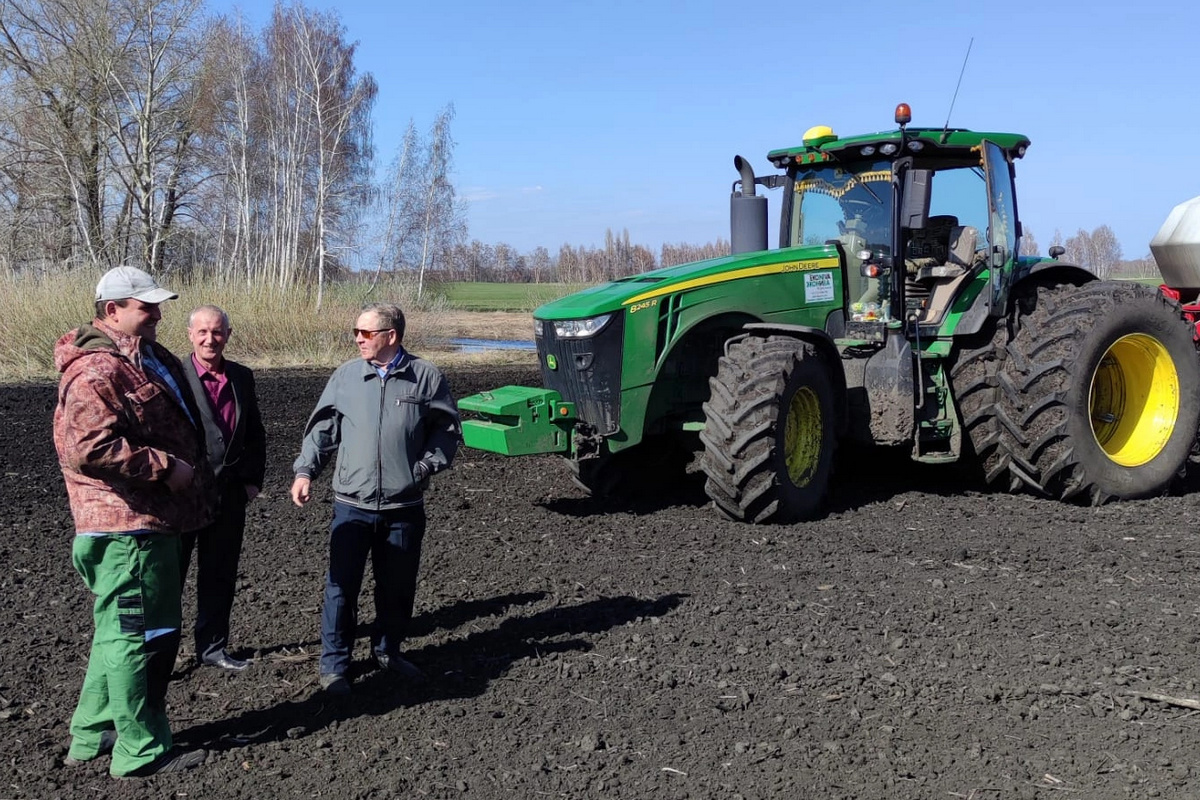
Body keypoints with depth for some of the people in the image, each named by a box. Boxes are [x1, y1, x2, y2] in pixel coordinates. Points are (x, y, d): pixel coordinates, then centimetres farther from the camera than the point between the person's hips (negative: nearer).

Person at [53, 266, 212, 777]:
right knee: (140, 634, -2)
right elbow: (89, 448, -29)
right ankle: (141, 751, 11)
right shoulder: (97, 371, -18)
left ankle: (92, 734, 34)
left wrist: (192, 471, 17)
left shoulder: (144, 360, 16)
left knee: (117, 631, 20)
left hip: (146, 522, 11)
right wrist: (165, 467, -23)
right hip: (126, 527, -11)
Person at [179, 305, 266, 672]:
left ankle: (212, 646, 31)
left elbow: (255, 433, 14)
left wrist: (254, 479, 7)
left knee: (220, 576, 16)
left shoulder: (242, 377, 6)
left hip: (229, 494, 5)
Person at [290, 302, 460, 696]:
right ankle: (334, 662, 18)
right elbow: (322, 429, 8)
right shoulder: (345, 376, 3)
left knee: (398, 585, 13)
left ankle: (388, 650, 33)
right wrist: (305, 471, -3)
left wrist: (427, 465, -6)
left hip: (404, 505, 0)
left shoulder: (426, 377, -1)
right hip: (351, 504, 0)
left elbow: (447, 428, 5)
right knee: (341, 585, 3)